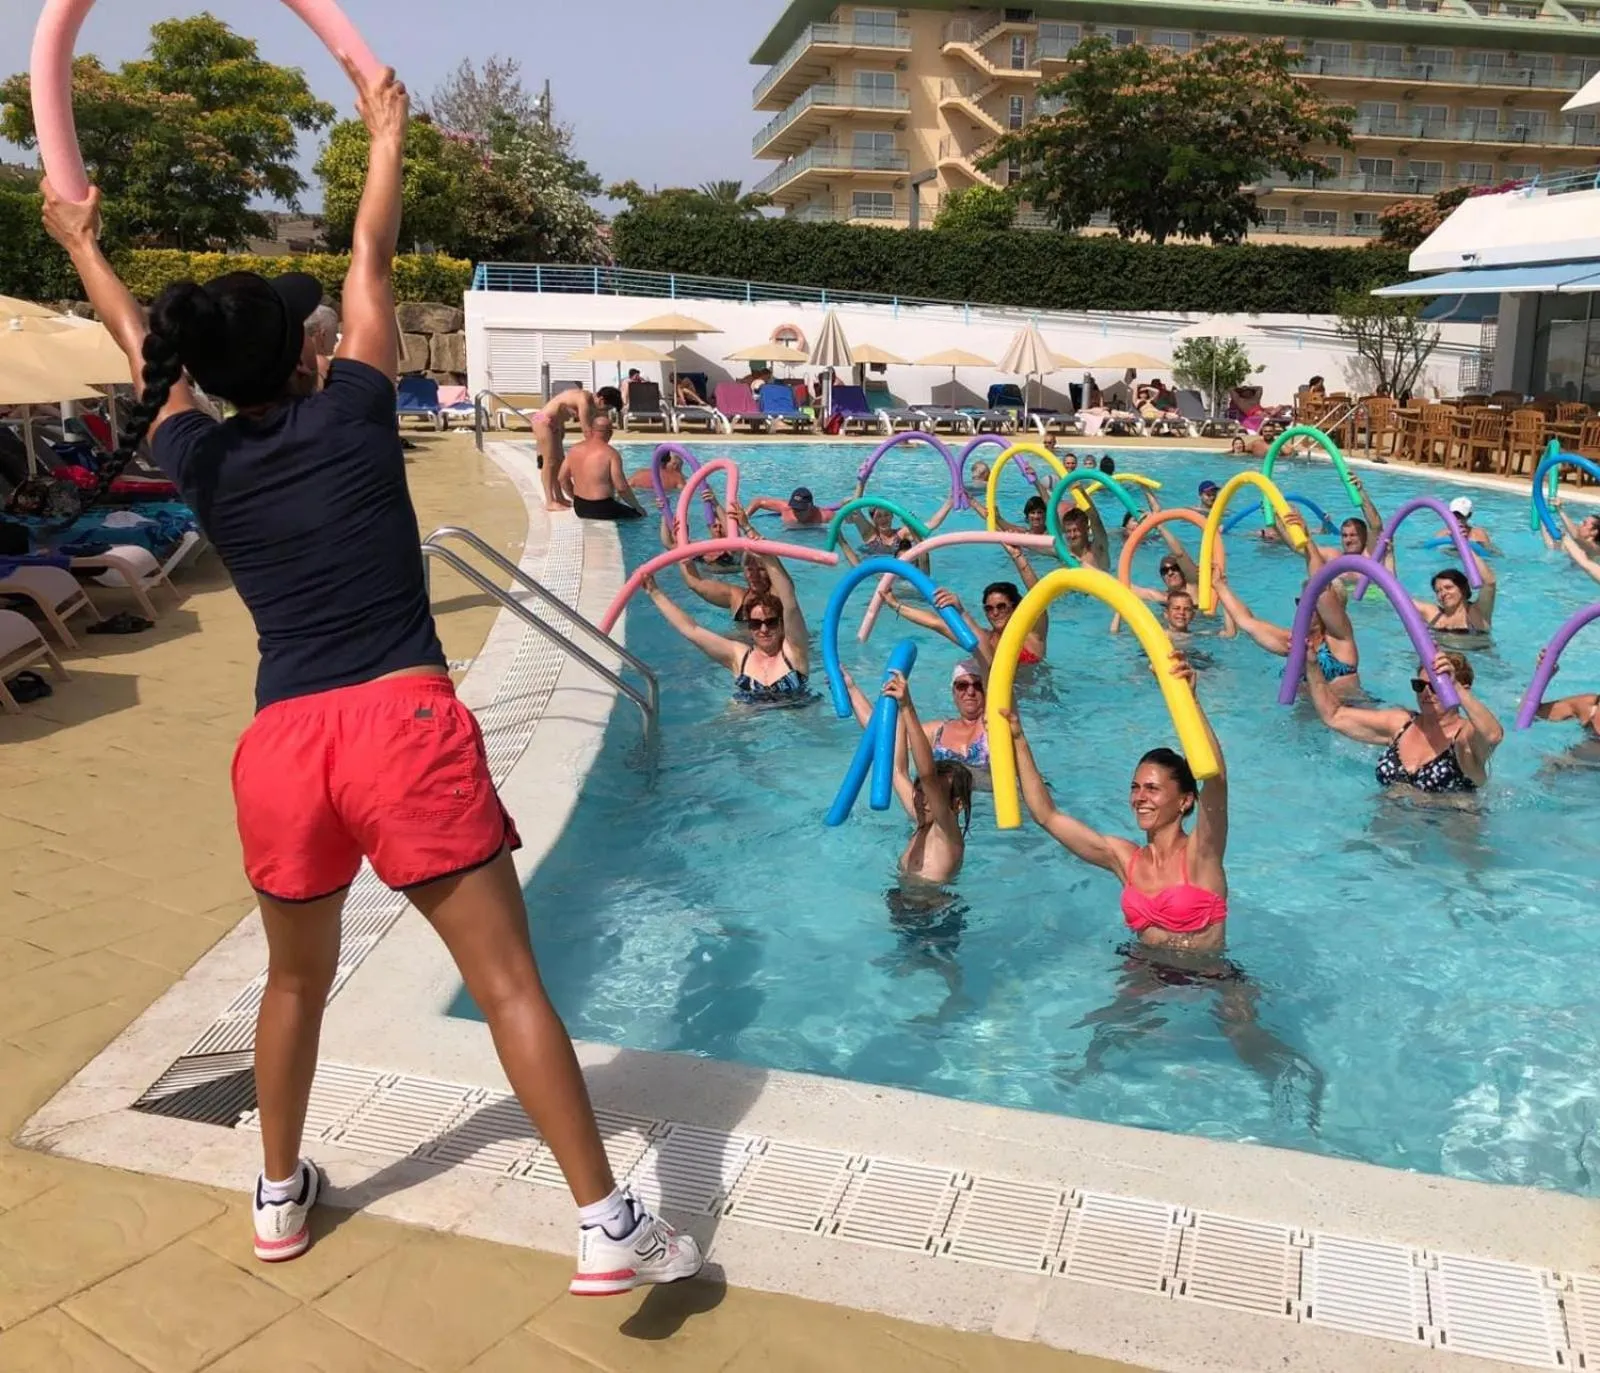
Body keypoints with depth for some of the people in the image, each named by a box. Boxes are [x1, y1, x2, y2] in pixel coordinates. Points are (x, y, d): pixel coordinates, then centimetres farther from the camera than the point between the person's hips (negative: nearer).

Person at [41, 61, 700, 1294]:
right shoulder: (350, 413, 5)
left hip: (281, 745, 4)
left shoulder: (199, 460, 13)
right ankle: (607, 1226, 2)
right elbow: (372, 261, 18)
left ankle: (281, 1196, 41)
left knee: (298, 979, 25)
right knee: (507, 979, -2)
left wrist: (80, 243, 48)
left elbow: (141, 348, 32)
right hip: (402, 723, -4)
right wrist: (388, 135, 31)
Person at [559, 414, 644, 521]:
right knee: (640, 515, 9)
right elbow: (622, 488, -17)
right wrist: (638, 506, -3)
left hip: (579, 508, 7)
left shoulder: (575, 449, 3)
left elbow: (563, 478, 10)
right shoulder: (611, 454, -15)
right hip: (602, 510, -7)